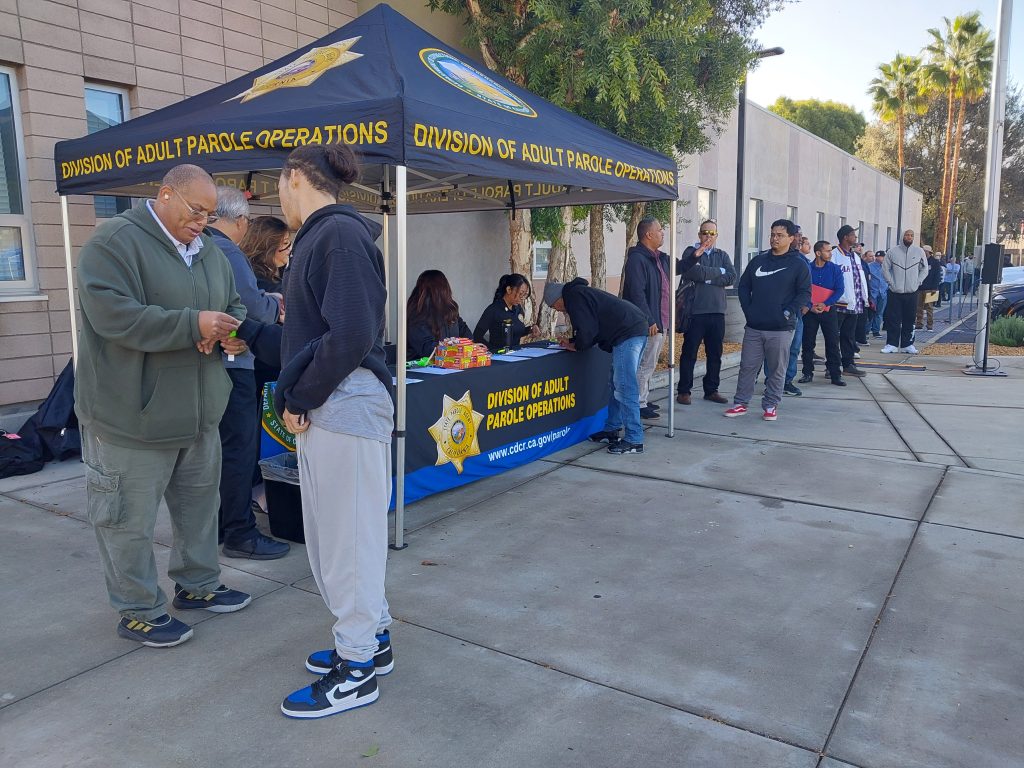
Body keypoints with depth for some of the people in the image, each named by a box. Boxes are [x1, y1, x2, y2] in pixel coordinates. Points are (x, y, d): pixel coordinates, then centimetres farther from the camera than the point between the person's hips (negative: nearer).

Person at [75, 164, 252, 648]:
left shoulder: (209, 252, 11)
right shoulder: (114, 242, -13)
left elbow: (234, 306, 19)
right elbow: (112, 315, -24)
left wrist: (235, 331, -5)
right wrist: (193, 324, -27)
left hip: (199, 412, 8)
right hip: (132, 414, -7)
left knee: (199, 504, 18)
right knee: (130, 517, 5)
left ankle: (197, 584, 36)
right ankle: (137, 611, 21)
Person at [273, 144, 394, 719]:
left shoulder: (341, 233, -13)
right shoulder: (320, 236, 17)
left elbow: (351, 336, -21)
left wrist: (299, 399, -12)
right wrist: (297, 399, 8)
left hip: (346, 409, -10)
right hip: (323, 411, 10)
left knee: (349, 536, 1)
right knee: (332, 533, 18)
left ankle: (358, 670, 17)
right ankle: (373, 639, 34)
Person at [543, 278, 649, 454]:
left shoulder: (573, 296, -5)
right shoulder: (580, 292, 26)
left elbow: (587, 329, -11)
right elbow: (593, 328, 31)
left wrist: (575, 346, 7)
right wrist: (573, 342, 24)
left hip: (627, 334, -11)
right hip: (639, 329, 11)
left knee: (624, 387, -10)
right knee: (618, 384, 17)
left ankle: (634, 440, -9)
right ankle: (611, 430, 25)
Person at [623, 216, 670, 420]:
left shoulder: (660, 258, 15)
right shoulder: (637, 259, -15)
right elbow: (637, 293, -21)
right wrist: (649, 320, -22)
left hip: (660, 322, 10)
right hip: (649, 324, -10)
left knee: (649, 365, 17)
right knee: (645, 365, -4)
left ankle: (644, 400, 28)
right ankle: (640, 405, 4)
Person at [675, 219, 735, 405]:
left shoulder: (722, 255, 13)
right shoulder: (691, 252, 1)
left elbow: (732, 277, -2)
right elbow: (691, 271, -19)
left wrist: (706, 277, -10)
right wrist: (718, 272, -14)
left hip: (717, 312, 4)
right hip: (695, 311, -4)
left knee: (715, 354, 10)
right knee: (689, 353, 2)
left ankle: (711, 390, 21)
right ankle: (683, 390, 10)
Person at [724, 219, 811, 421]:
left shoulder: (798, 264, 0)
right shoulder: (758, 260, 11)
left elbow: (805, 292, -3)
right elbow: (744, 286, 14)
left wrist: (788, 312, -13)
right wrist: (748, 309, 2)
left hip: (780, 329, -3)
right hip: (754, 327, 3)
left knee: (776, 370, 5)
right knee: (747, 366, 6)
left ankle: (770, 406, 16)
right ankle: (740, 403, 15)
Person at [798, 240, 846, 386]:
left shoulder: (835, 269, 3)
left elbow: (840, 289, -3)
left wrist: (825, 304, -14)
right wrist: (810, 306, -16)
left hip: (828, 311, 0)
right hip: (810, 311, 0)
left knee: (833, 343, -2)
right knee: (808, 343, 3)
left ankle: (835, 375, 2)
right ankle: (808, 373, 13)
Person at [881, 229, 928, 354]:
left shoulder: (919, 252, 5)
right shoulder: (892, 252, 1)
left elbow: (924, 269, 12)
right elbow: (885, 269, 4)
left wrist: (918, 282, 0)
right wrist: (891, 283, -5)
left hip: (912, 292, 2)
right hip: (895, 292, -1)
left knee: (909, 320, 6)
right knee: (893, 319, -1)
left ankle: (907, 344, 12)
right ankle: (891, 344, 4)